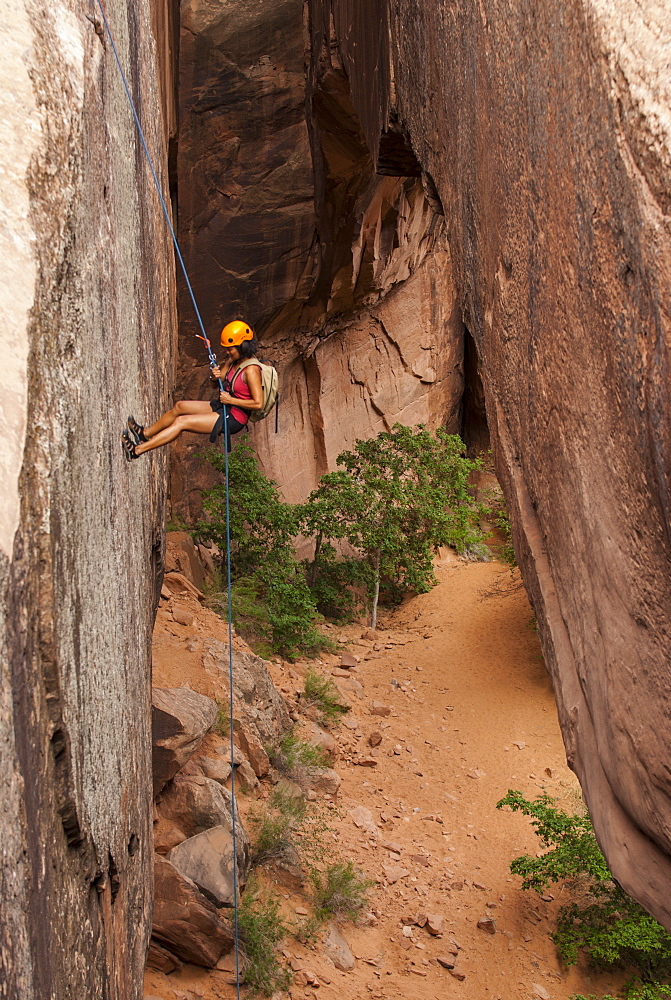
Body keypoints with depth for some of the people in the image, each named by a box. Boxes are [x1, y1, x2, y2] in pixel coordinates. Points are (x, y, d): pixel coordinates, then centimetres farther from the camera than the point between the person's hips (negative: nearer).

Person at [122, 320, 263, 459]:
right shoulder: (235, 360, 4)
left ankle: (137, 450, -9)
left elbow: (258, 404, -28)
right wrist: (215, 374, -7)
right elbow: (220, 378, 17)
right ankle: (145, 434, 25)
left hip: (234, 419, -10)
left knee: (181, 421, -13)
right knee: (180, 406, 10)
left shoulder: (251, 370, -24)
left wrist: (230, 400, -23)